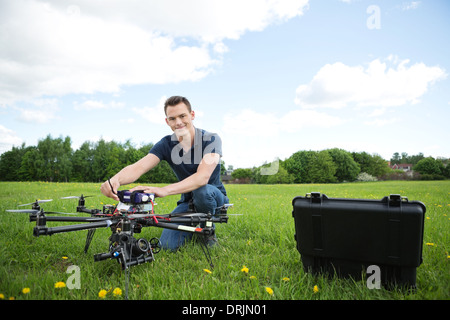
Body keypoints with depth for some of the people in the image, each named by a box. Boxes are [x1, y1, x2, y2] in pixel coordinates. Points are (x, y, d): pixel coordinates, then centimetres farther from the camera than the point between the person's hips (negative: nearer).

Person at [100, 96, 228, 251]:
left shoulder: (211, 140, -21)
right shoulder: (166, 144, -10)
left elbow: (203, 177, -37)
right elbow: (138, 167, -25)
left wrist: (164, 190, -51)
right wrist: (116, 179, -49)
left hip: (214, 197, -3)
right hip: (188, 201, 3)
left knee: (202, 190, -38)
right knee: (168, 244, -18)